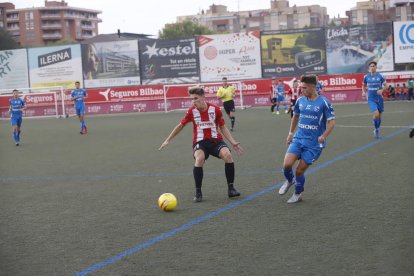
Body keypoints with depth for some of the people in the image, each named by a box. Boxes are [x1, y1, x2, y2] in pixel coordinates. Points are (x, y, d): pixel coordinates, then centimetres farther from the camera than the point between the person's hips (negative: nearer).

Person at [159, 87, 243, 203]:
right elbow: (181, 125, 12)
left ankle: (231, 189, -12)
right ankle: (198, 193, -19)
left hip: (216, 140, 1)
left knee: (227, 155, -28)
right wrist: (167, 140, 15)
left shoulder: (215, 109, -5)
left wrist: (233, 142, 0)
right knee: (199, 159, -33)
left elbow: (222, 127, 7)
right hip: (200, 141, 0)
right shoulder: (192, 111, -3)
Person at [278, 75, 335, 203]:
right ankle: (289, 180, 20)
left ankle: (297, 194, 23)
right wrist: (291, 133, 22)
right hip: (298, 138, 4)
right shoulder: (300, 101, 4)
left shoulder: (323, 102, -11)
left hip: (314, 143, -4)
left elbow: (331, 122, -10)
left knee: (300, 170, -2)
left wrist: (323, 136, -23)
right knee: (287, 164, -14)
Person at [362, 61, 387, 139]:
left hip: (379, 98, 1)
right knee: (376, 114, -20)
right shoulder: (366, 77, 0)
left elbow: (385, 85, -1)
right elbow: (363, 86, 15)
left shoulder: (380, 76, -5)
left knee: (379, 115, 11)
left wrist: (381, 90, -20)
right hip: (371, 99, -1)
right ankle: (375, 129, 4)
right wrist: (364, 92, -3)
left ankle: (377, 130, 35)